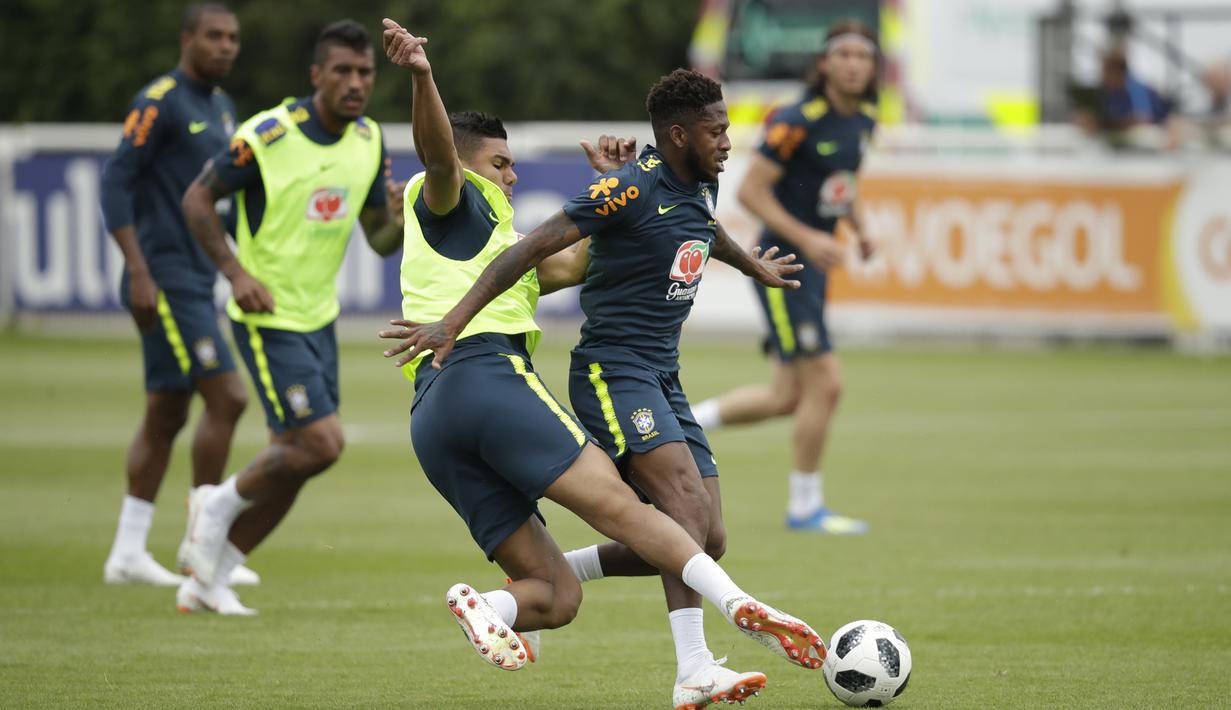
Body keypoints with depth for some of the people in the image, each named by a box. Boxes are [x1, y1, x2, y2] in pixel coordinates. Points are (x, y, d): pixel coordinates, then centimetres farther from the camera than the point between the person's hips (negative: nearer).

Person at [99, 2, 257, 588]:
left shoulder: (221, 107, 16)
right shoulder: (159, 102, -11)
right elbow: (116, 181, -15)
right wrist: (138, 272, -20)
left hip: (197, 283, 9)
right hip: (165, 280, -9)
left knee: (166, 415, 9)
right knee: (226, 398, -13)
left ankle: (128, 552, 12)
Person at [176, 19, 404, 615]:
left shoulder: (369, 141, 2)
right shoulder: (266, 137, -18)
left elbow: (380, 240, 8)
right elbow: (197, 198, -8)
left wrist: (403, 223, -16)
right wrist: (235, 271, -20)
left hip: (319, 317, 7)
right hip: (266, 317, -7)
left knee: (292, 464, 6)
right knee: (322, 443, -16)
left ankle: (206, 582, 18)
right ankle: (219, 506, 10)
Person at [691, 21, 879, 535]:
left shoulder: (862, 124, 9)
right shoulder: (799, 122, -17)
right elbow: (750, 190, -17)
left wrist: (859, 229, 7)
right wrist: (806, 238, -25)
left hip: (812, 268, 9)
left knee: (786, 397, 11)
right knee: (825, 382, -9)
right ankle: (804, 506, 3)